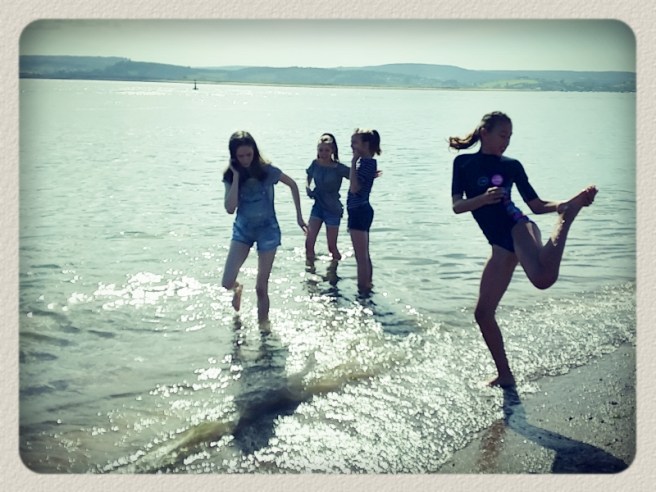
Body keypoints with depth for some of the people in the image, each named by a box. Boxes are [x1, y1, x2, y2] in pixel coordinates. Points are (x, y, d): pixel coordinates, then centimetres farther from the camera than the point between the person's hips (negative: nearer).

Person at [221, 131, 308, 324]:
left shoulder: (267, 170, -12)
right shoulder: (230, 175, -7)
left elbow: (292, 185, 3)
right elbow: (230, 208, -18)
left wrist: (299, 216, 2)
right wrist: (236, 176, -21)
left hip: (267, 229, -2)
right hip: (242, 229, 2)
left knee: (261, 288, 0)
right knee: (227, 283, -8)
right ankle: (237, 288, 30)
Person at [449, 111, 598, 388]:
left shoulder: (511, 166, 10)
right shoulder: (463, 163, 11)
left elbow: (537, 206, 11)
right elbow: (457, 206, 1)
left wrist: (566, 205, -6)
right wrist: (484, 198, -18)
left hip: (518, 227, -3)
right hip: (501, 245, 3)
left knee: (543, 278, -37)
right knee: (483, 313, 2)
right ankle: (505, 375, 19)